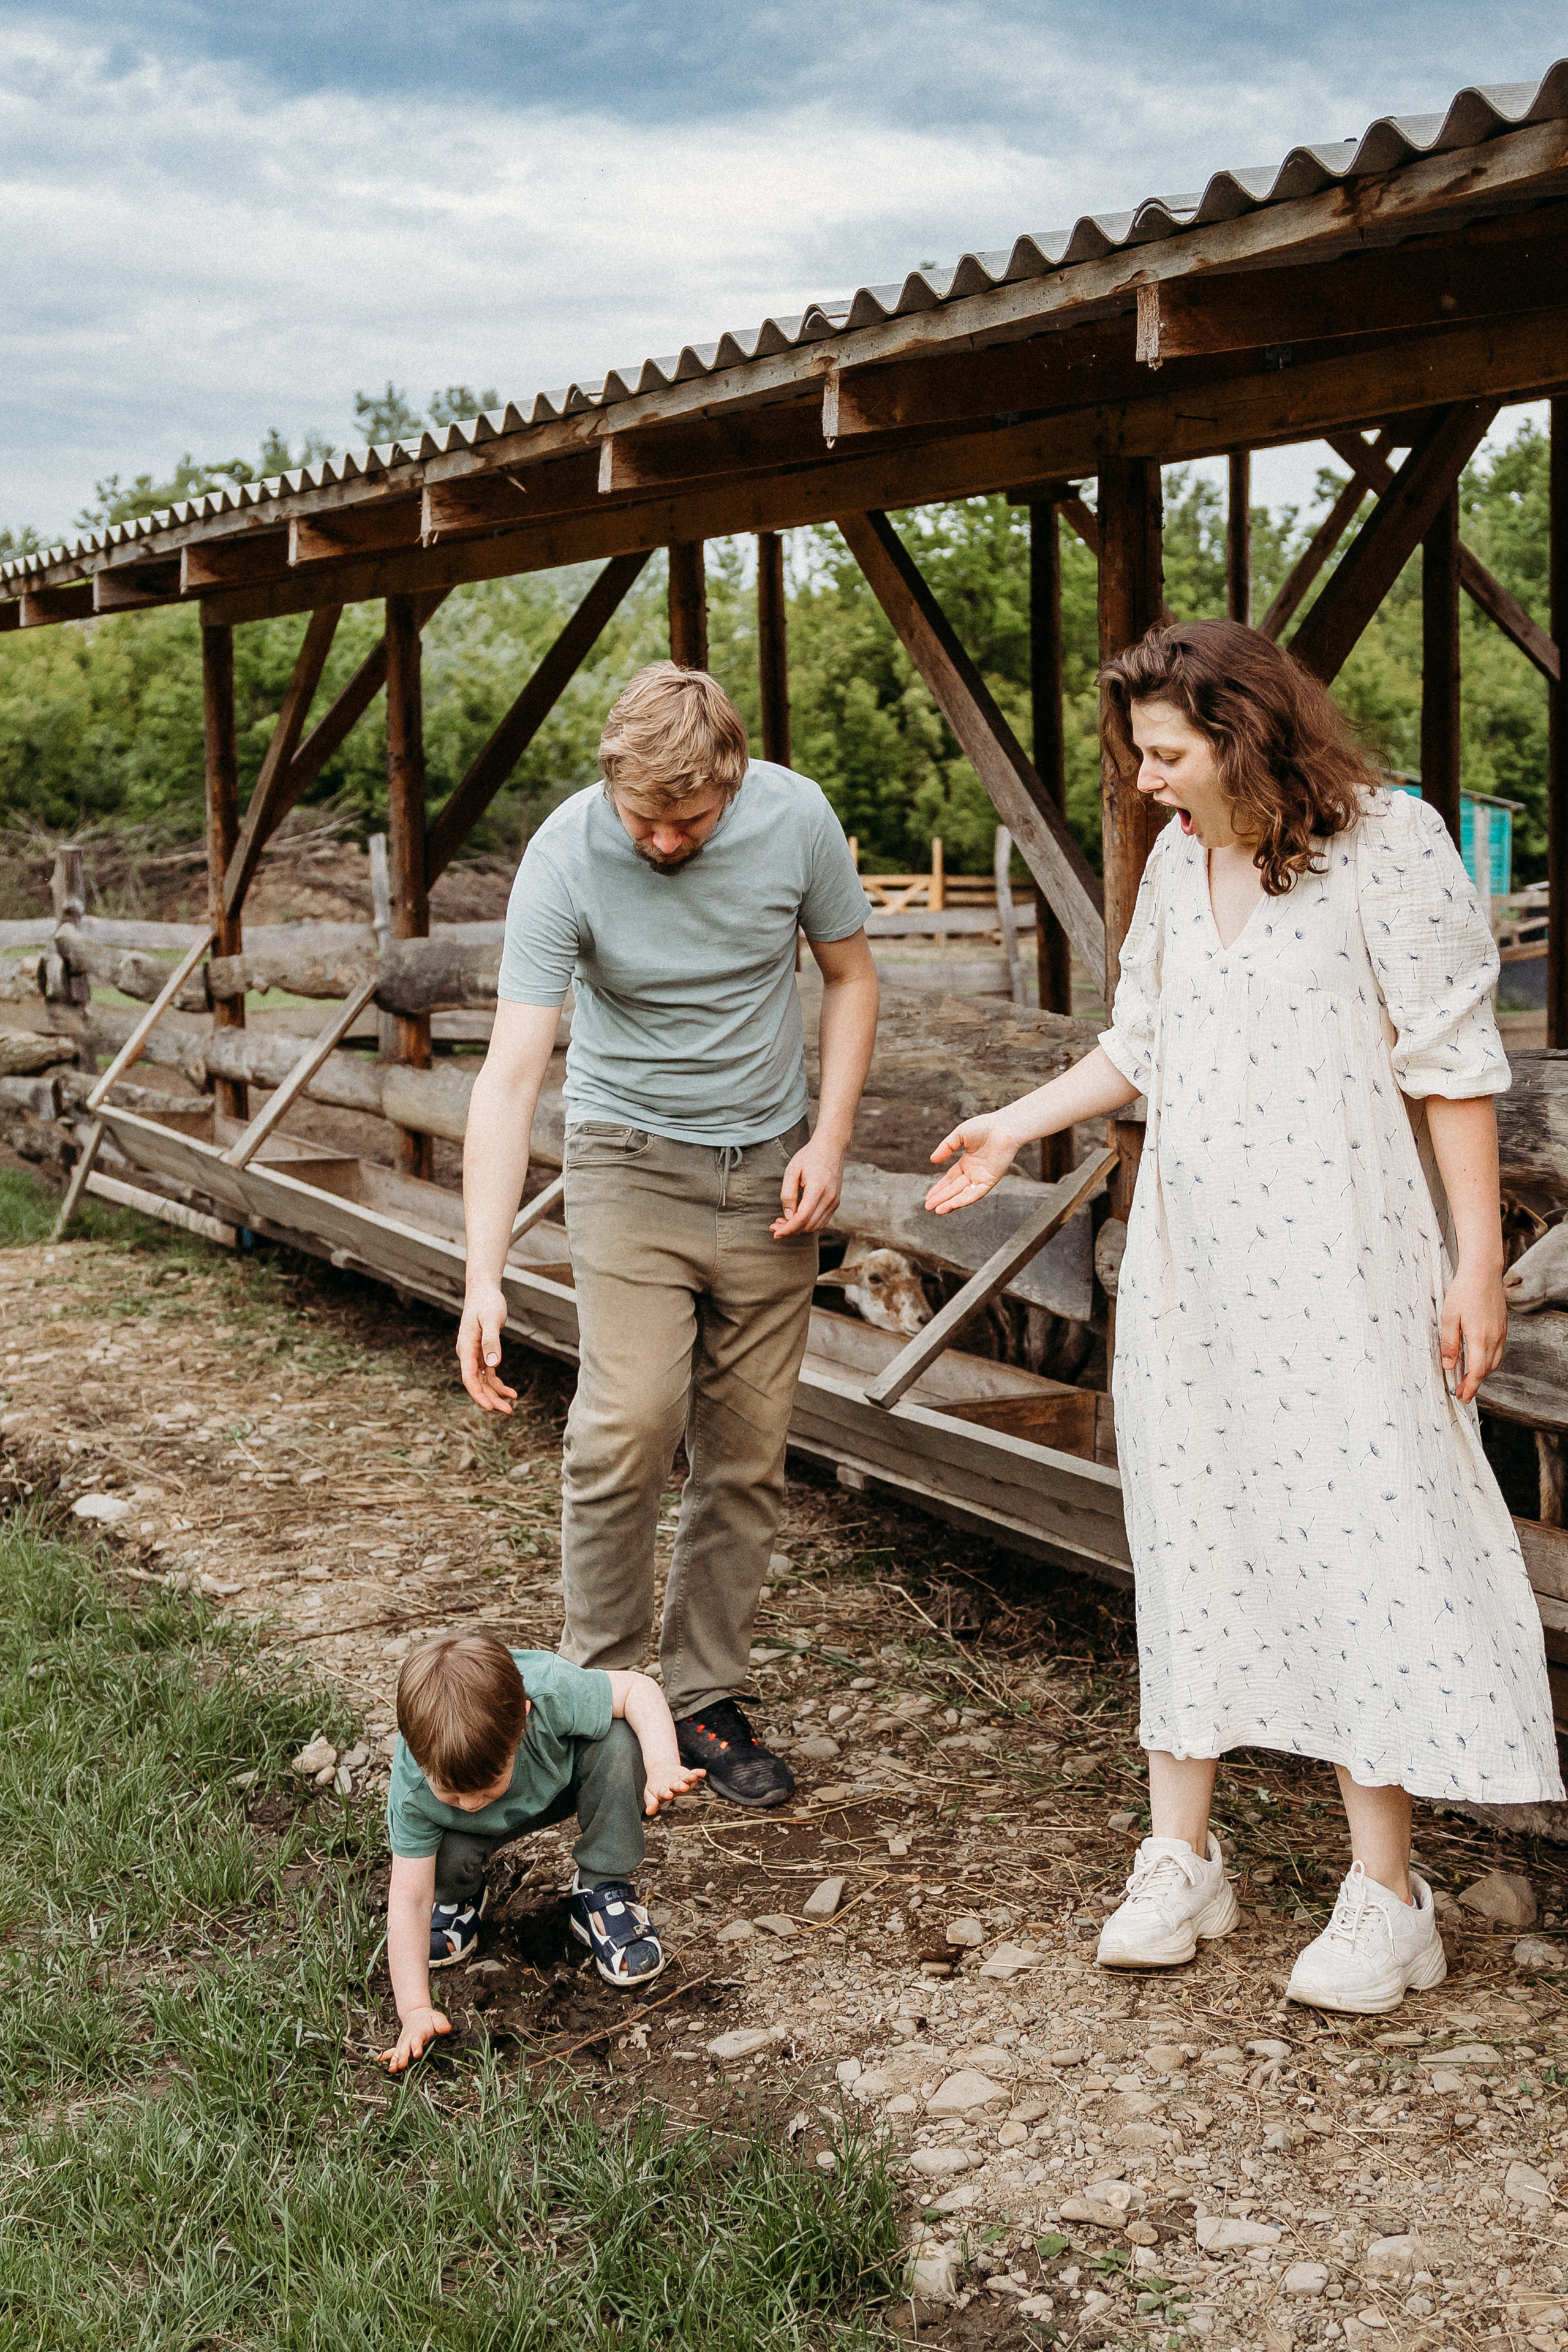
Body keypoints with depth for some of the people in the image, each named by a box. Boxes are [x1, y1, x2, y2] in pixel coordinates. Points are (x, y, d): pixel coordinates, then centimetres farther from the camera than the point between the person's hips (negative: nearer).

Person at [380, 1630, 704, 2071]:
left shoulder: (550, 1696, -43)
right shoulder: (413, 1791, -38)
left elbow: (638, 1689, -28)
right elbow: (408, 1898, -33)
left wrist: (664, 1767, -44)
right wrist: (415, 2010, -41)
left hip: (562, 1778, 0)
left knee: (620, 1743, -33)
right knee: (447, 1857, -33)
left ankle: (602, 1893, -10)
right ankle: (457, 1899, 7)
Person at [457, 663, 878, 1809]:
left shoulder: (795, 817, -12)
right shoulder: (566, 855, -20)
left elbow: (851, 974, 5)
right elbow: (511, 1072, -23)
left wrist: (830, 1139, -7)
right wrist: (485, 1274, -30)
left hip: (769, 1171, 3)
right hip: (631, 1162, -2)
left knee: (748, 1455, 4)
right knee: (629, 1425, -17)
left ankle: (707, 1700, 18)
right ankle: (597, 1687, 2)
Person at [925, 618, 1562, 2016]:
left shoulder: (1387, 844, -9)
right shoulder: (1175, 864, 11)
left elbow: (1455, 1064, -10)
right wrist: (1016, 1127, 15)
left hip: (1340, 1262, -6)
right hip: (1189, 1260, 6)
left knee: (1357, 1537, -5)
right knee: (1187, 1532, 8)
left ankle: (1385, 1898, 6)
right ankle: (1180, 1861, 18)